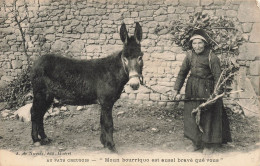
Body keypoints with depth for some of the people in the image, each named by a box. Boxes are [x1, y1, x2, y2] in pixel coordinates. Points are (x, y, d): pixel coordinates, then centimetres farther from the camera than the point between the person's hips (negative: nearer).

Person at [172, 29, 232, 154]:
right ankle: (196, 143, 30)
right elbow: (182, 73, 7)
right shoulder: (190, 55, 0)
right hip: (192, 90, 5)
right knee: (191, 116, 12)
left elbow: (218, 78, -14)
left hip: (207, 90, -5)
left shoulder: (212, 58, -16)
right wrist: (176, 89, 4)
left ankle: (209, 145, 24)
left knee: (208, 117, 5)